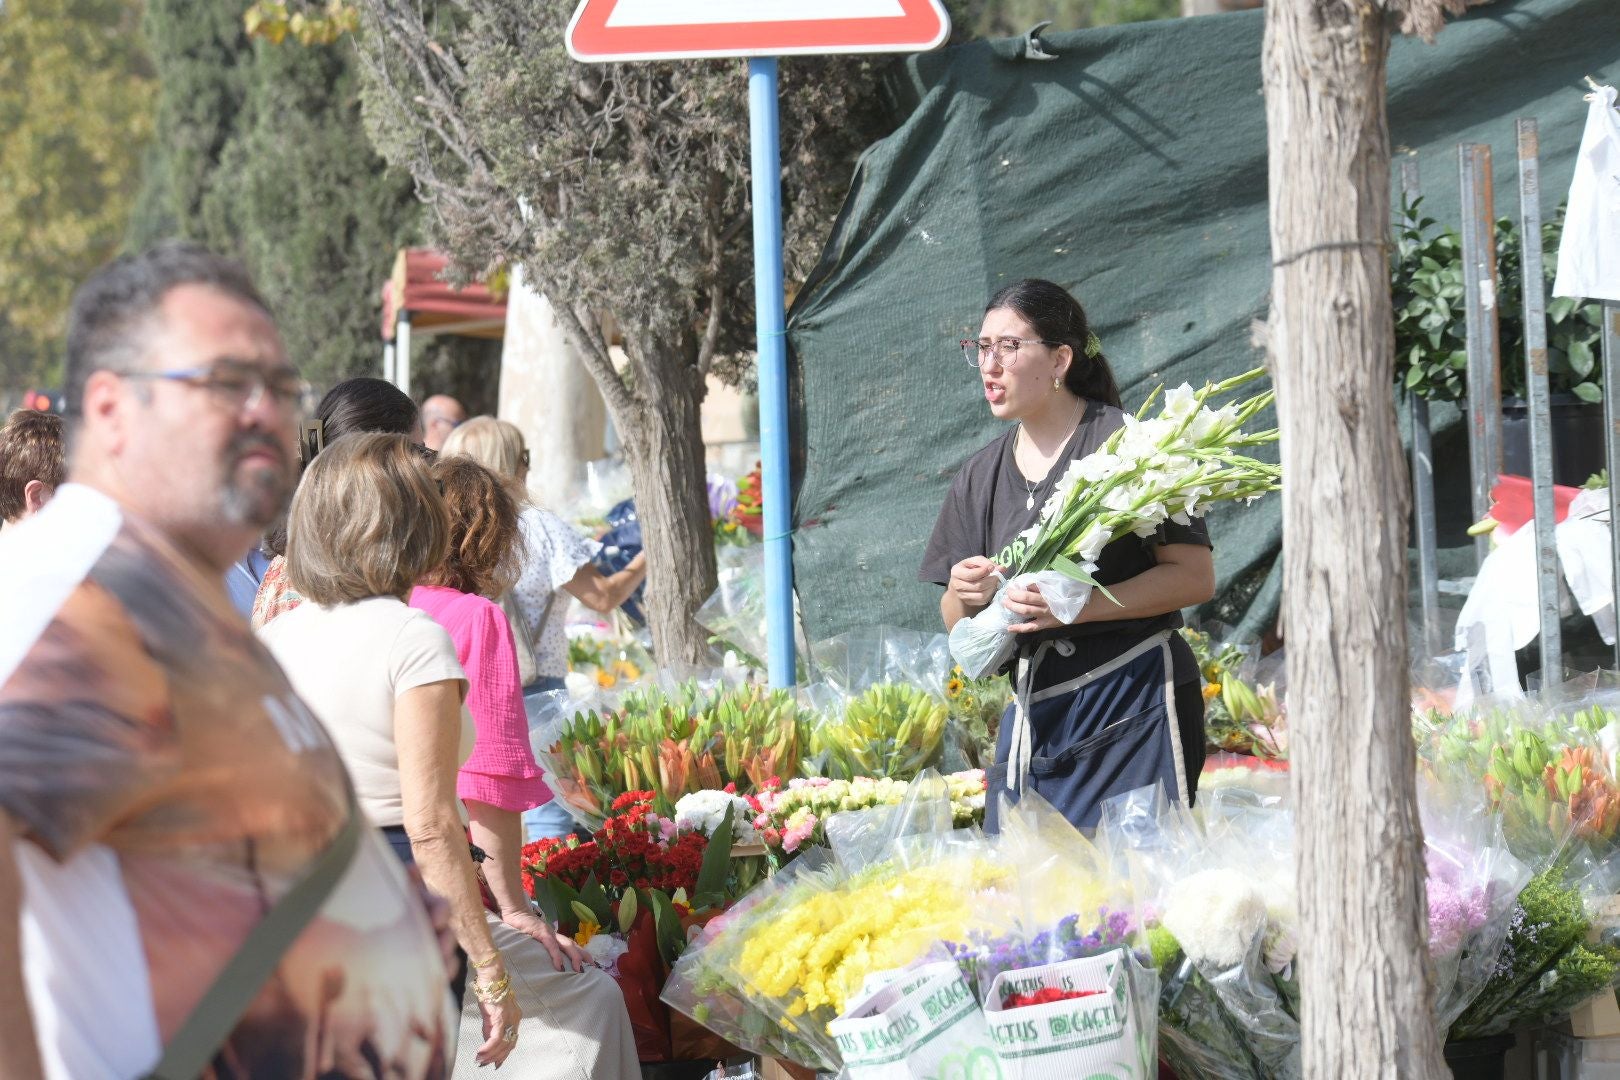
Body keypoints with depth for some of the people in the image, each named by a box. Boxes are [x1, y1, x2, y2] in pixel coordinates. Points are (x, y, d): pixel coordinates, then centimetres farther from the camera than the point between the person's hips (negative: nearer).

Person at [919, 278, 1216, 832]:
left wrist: (1075, 607, -20)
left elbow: (1195, 578, -11)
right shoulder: (981, 475, 13)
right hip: (1035, 713, 6)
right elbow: (958, 625, 17)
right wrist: (963, 595, -7)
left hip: (1133, 702, -6)